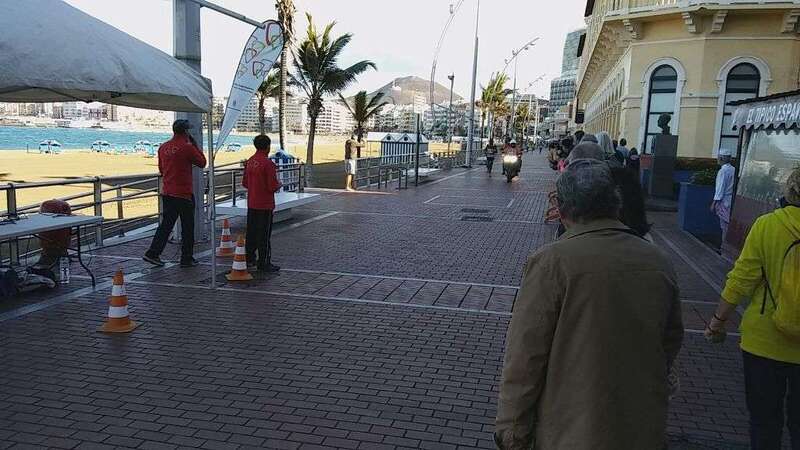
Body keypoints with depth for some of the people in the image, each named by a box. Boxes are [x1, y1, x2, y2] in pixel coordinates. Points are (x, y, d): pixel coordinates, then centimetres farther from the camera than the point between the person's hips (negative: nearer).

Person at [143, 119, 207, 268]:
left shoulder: (163, 147, 8)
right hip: (184, 194, -6)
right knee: (187, 227, 4)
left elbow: (161, 169, 17)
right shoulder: (188, 147, -12)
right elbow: (202, 162, -1)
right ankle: (187, 259, 9)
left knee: (166, 224, 12)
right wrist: (194, 145, 5)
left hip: (167, 193, 6)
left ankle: (153, 253, 6)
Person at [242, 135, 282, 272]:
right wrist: (279, 184, 1)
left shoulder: (250, 161, 5)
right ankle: (263, 263, 2)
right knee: (264, 234, -2)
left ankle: (249, 258, 26)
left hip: (251, 204, 7)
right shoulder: (267, 163, -17)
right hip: (265, 204, -7)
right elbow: (273, 186, -19)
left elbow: (244, 183, 12)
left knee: (251, 231, 16)